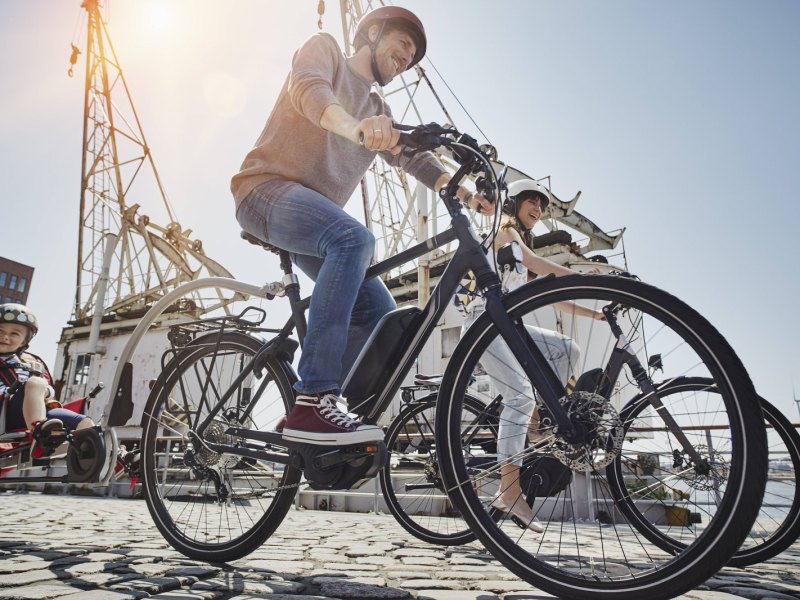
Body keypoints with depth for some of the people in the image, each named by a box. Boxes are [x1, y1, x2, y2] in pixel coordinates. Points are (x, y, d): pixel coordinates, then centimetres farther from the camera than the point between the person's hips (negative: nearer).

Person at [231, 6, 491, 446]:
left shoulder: (378, 111, 24)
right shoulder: (324, 48, 5)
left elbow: (413, 157, 10)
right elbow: (308, 88, -18)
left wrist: (462, 191, -7)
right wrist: (354, 127, -40)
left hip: (313, 219, 8)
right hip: (267, 189, -7)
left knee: (377, 310, -6)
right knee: (355, 238, -34)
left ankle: (313, 408, 2)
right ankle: (311, 402, -37)